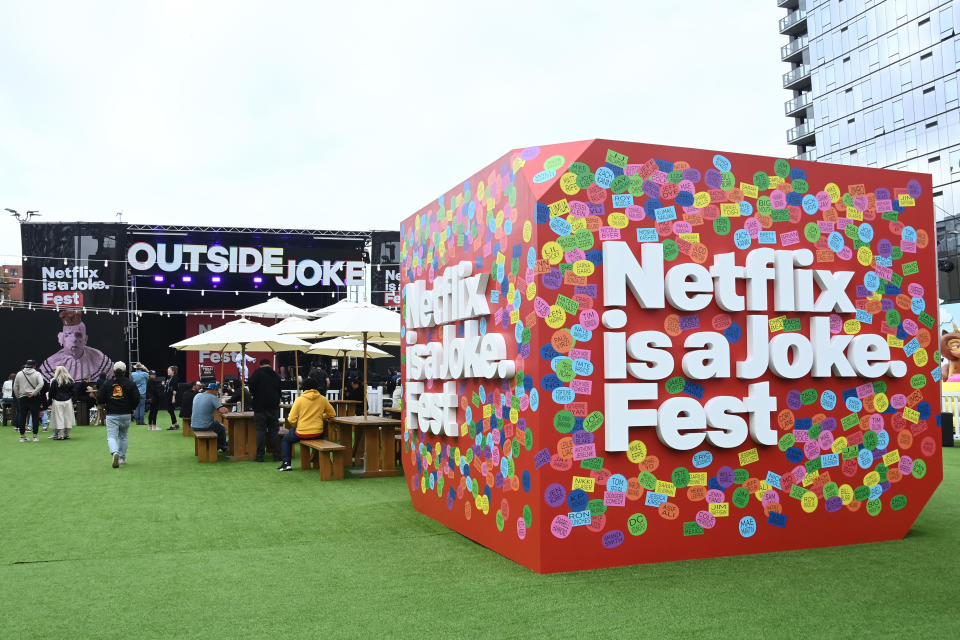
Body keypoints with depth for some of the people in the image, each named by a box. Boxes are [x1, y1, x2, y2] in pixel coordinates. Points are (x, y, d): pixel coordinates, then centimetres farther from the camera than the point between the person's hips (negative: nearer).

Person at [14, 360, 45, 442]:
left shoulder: (19, 374, 6)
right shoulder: (37, 374, -3)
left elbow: (15, 387, 7)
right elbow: (41, 384, -18)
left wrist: (18, 397, 16)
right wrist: (33, 393, -13)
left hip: (22, 398, 3)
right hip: (34, 398, -3)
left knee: (22, 417, 9)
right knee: (35, 417, 1)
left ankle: (22, 436, 12)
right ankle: (35, 436, 0)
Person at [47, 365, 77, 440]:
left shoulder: (55, 381, -6)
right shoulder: (70, 381, 2)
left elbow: (51, 393, -2)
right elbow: (74, 392, 5)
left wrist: (50, 402, 7)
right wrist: (73, 400, 13)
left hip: (57, 402, -3)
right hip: (68, 401, 3)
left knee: (59, 418, 0)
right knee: (68, 417, 9)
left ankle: (61, 435, -2)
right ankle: (67, 434, 12)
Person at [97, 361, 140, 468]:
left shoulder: (108, 383, 1)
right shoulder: (130, 383, -1)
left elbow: (99, 399, 2)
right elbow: (136, 398, -6)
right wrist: (132, 409, 12)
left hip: (111, 415, -1)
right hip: (126, 415, 1)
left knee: (111, 437, -3)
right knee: (123, 437, 16)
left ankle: (115, 452, -30)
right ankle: (122, 458, 20)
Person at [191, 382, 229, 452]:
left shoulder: (197, 396, 8)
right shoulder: (213, 398, -13)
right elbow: (223, 410, -22)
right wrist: (227, 410, 0)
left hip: (193, 426, 7)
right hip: (205, 427, -7)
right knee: (221, 428, 24)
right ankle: (222, 446, 42)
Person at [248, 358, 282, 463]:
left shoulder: (257, 373, -6)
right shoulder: (276, 375, 9)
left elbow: (251, 387, -16)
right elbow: (280, 391, 16)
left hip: (260, 407, -3)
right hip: (274, 407, 3)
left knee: (261, 431, 0)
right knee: (274, 430, 7)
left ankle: (260, 456, 1)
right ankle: (276, 455, 8)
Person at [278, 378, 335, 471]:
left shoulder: (299, 400, -8)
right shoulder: (322, 399, -1)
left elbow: (292, 420, -9)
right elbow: (332, 414, 8)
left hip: (302, 434, -3)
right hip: (318, 434, 3)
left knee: (286, 439, 25)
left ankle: (286, 463, 13)